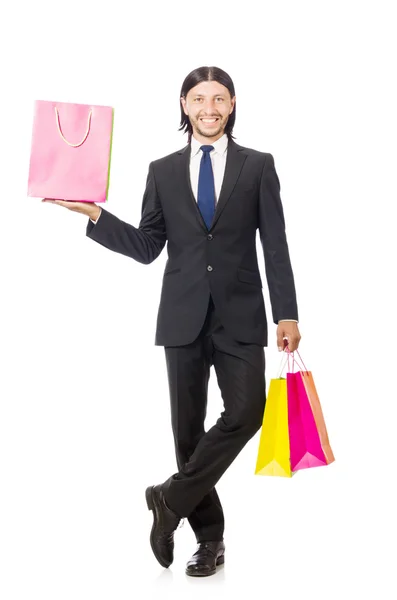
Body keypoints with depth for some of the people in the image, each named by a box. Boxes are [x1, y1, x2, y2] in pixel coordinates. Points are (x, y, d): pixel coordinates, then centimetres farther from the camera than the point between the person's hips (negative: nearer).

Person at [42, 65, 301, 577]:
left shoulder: (257, 166, 5)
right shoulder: (163, 171, 10)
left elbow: (275, 246, 2)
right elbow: (147, 248, 7)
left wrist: (287, 314, -4)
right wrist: (94, 214, -4)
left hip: (239, 314, -1)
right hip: (183, 317, 2)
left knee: (246, 411, -18)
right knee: (188, 426, 5)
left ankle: (171, 498, -1)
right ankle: (209, 537, 18)